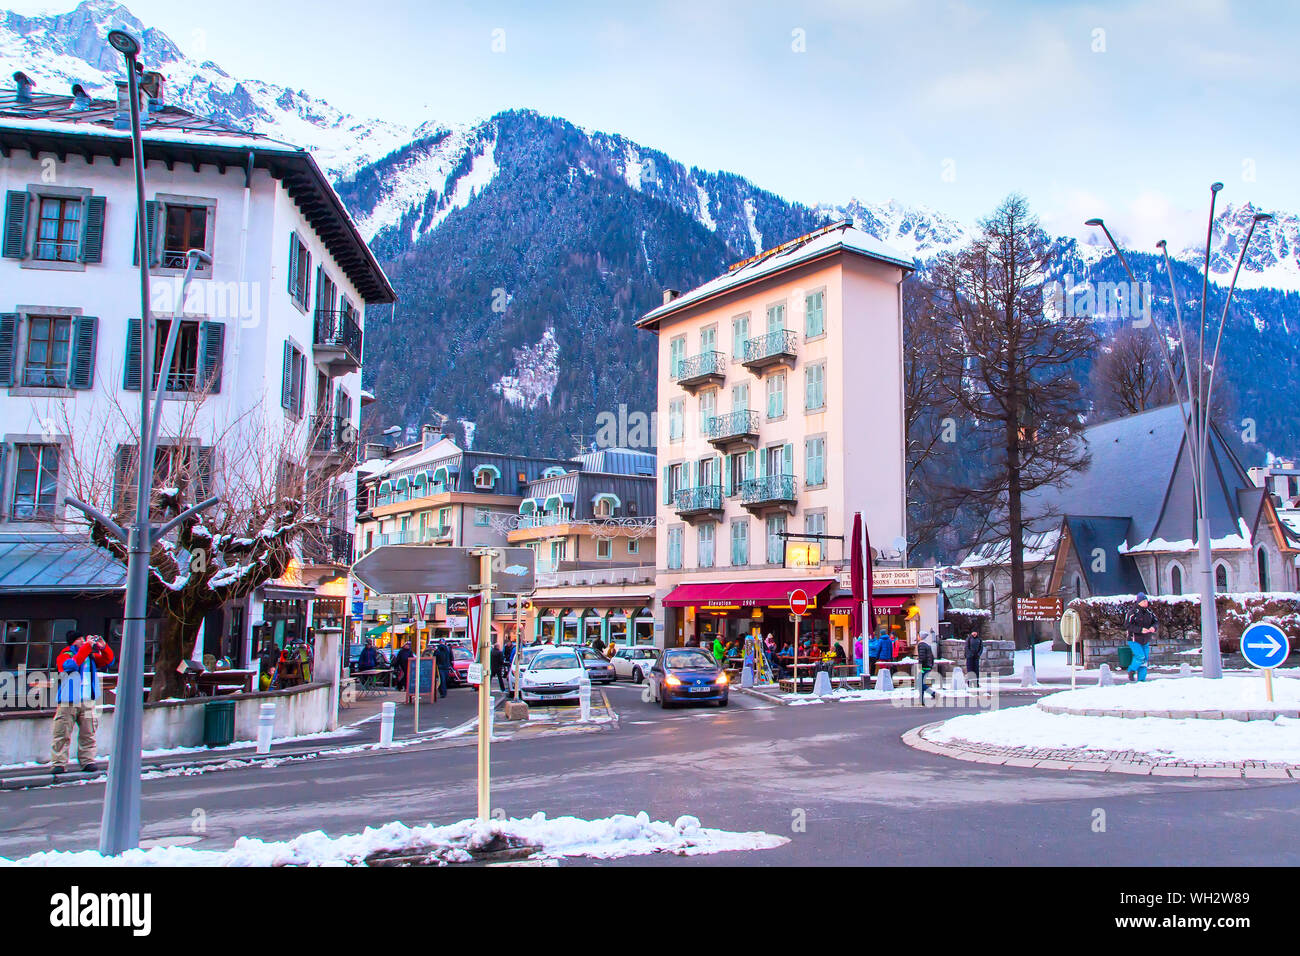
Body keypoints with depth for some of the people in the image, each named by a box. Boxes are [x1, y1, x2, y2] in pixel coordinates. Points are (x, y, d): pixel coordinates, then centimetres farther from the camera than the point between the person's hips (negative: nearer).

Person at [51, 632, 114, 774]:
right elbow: (73, 664, -20)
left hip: (87, 702, 4)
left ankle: (87, 761, 9)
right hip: (68, 702, -4)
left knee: (88, 733, 4)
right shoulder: (64, 656, 0)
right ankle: (58, 763, 1)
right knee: (62, 734, -3)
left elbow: (108, 660, 12)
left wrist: (103, 647, -6)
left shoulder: (91, 656, 14)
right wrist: (87, 646, -22)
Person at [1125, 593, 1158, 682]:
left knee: (1145, 660, 4)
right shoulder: (1133, 612, -14)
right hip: (1134, 640, -6)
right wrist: (1140, 629, -28)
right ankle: (1131, 671, 5)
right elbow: (1127, 625, -19)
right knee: (1140, 656, -20)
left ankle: (1141, 680, 13)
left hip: (1145, 641, 6)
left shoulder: (1149, 612, 4)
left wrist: (1153, 627, -14)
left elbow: (1156, 622, 10)